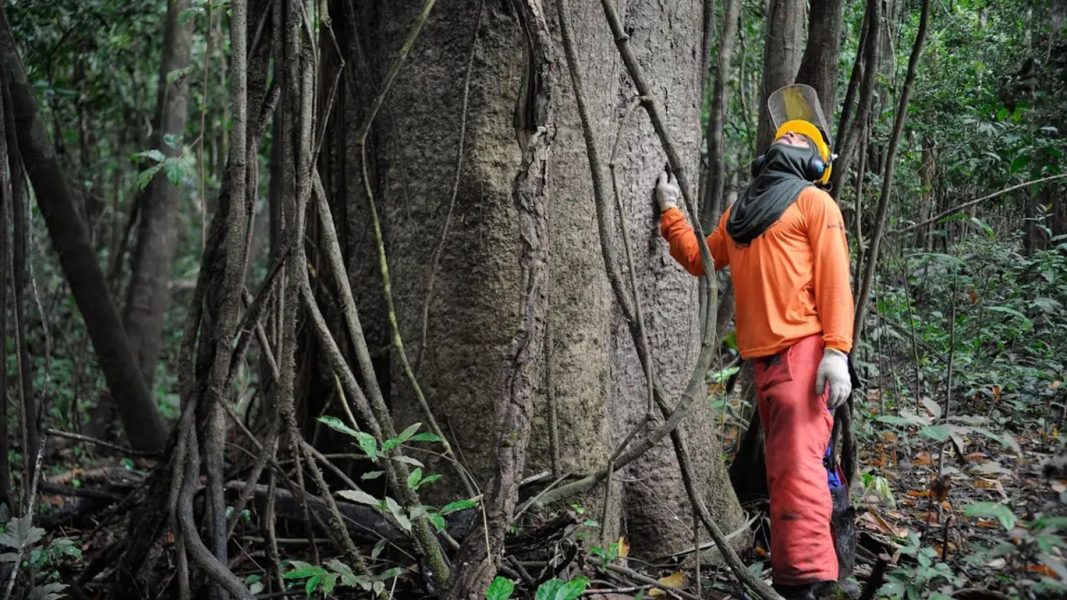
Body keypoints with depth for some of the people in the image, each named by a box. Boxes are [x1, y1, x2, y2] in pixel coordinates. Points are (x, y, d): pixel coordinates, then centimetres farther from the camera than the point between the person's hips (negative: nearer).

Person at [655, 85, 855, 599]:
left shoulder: (813, 200, 3)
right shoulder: (739, 212, 24)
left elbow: (834, 279, -6)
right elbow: (700, 260, 30)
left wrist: (837, 351, -17)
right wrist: (670, 213, 21)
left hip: (802, 349, -7)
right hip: (763, 355, 7)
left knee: (797, 461, -15)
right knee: (782, 464, 12)